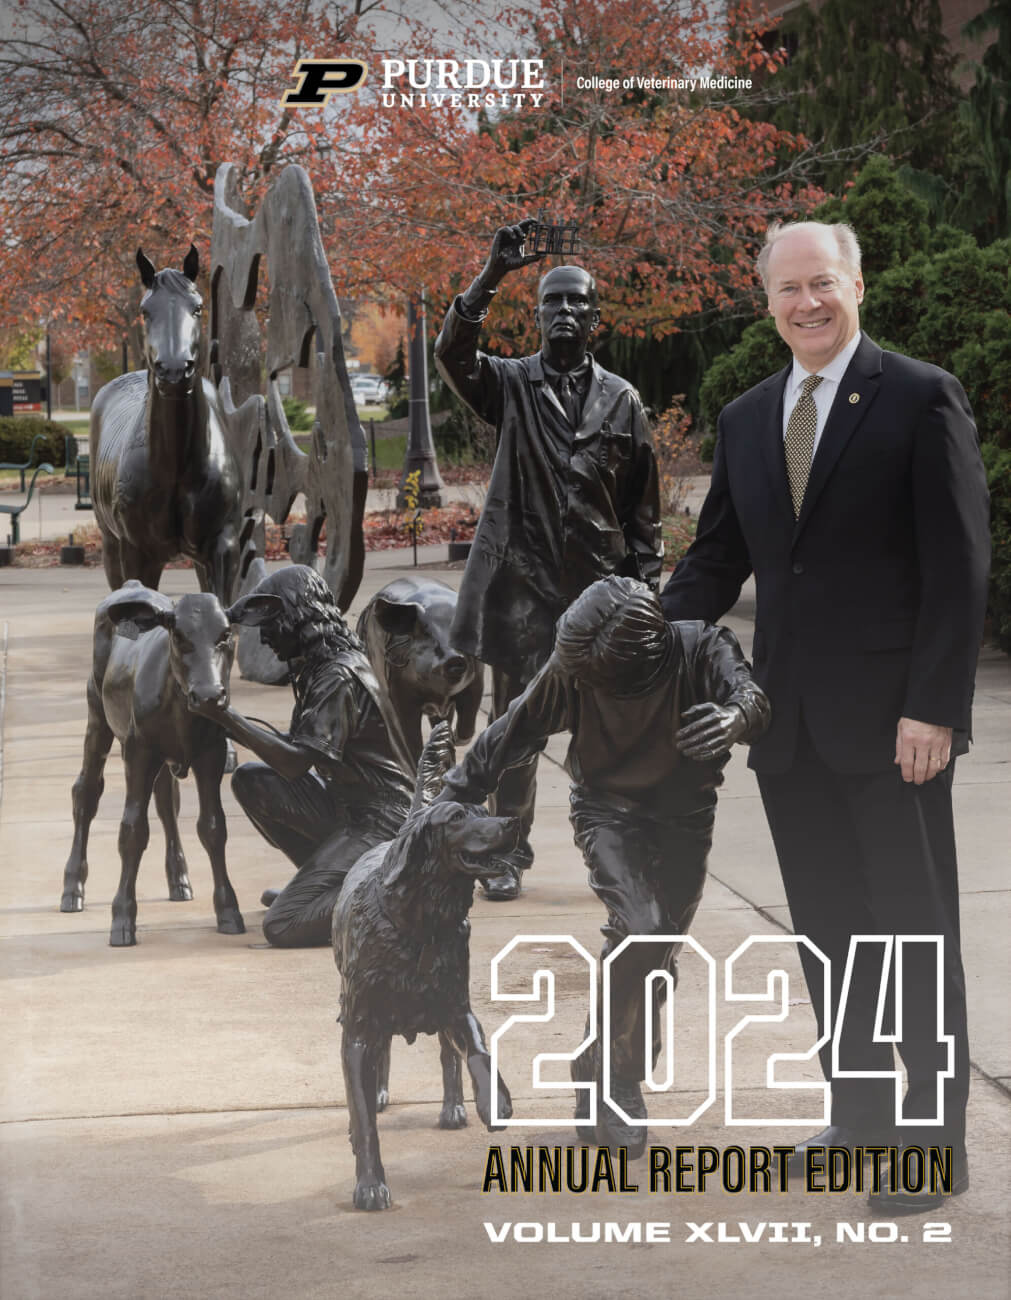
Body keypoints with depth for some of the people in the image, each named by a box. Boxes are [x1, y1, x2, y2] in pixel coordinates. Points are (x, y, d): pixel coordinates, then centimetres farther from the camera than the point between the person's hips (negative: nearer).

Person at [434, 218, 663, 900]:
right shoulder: (510, 384, 5)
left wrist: (647, 587, 6)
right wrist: (493, 275, -25)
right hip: (524, 585, -1)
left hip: (599, 587, 1)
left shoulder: (621, 400, 9)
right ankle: (509, 854, 12)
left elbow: (643, 505, 11)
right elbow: (453, 354, -16)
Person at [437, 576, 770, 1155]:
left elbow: (750, 694, -46)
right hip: (608, 809, -2)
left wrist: (737, 716, -71)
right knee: (644, 926, -25)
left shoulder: (702, 647, -28)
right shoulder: (571, 671, -25)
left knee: (659, 953, 9)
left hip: (685, 814, 2)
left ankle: (610, 1082, 32)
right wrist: (444, 813, -11)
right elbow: (508, 738, -13)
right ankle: (611, 1078, -11)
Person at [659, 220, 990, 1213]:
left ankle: (936, 1140, 9)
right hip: (790, 721, 6)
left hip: (891, 718, -6)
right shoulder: (746, 420, 13)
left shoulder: (920, 398, -5)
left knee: (915, 928, 1)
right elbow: (716, 560, 16)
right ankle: (858, 1119, 23)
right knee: (828, 929, 12)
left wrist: (934, 708, -16)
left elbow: (958, 565, -9)